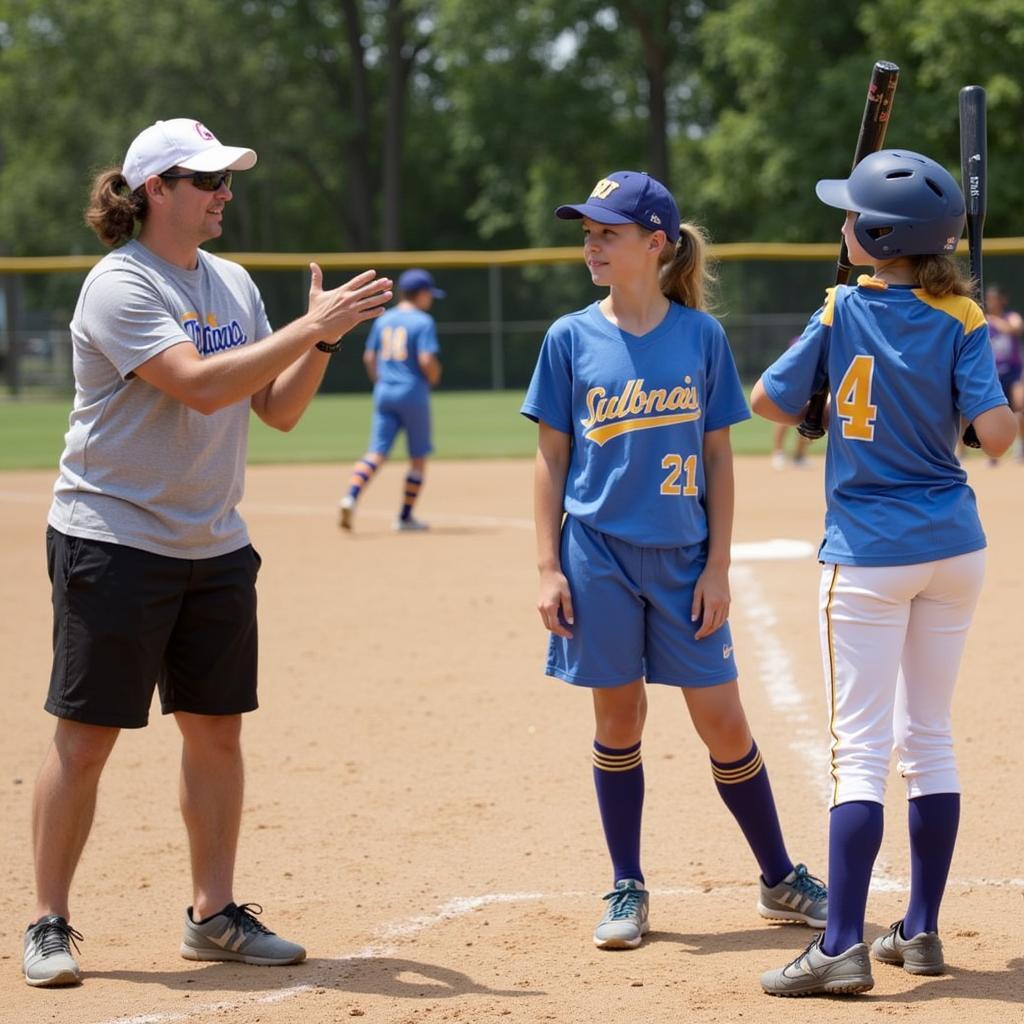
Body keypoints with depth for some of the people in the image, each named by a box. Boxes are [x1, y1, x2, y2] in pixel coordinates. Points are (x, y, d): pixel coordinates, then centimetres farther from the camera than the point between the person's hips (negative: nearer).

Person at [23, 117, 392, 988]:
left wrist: (324, 339, -6)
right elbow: (200, 386, -25)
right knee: (86, 736, -3)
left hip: (214, 547, 7)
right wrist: (308, 328, -24)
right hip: (113, 544, -7)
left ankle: (214, 915, 19)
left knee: (217, 728, 9)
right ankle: (50, 923, 6)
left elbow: (278, 409, 10)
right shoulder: (120, 285, -13)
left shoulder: (233, 284, 11)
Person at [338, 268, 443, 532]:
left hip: (383, 392, 5)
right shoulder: (423, 322, -8)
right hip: (413, 392, -5)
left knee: (377, 453, 2)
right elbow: (426, 360, -17)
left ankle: (351, 496, -23)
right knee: (418, 456, 10)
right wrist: (434, 377, 2)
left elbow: (369, 357, 11)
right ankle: (405, 516, 12)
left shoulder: (383, 320, 10)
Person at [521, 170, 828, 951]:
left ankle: (782, 880, 17)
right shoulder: (571, 339, 0)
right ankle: (627, 890, 19)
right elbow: (551, 460, 3)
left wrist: (717, 568, -3)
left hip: (682, 560, 0)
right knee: (618, 720, 7)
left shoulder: (701, 336, 0)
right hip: (599, 557, 0)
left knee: (724, 723, 2)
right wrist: (550, 569, -3)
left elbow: (718, 459, 2)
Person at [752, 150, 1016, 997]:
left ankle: (842, 947, -11)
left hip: (868, 554, -3)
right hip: (953, 545, 3)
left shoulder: (843, 312, -8)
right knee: (929, 736, 14)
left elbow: (769, 402, -1)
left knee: (861, 751, -4)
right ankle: (922, 931, 19)